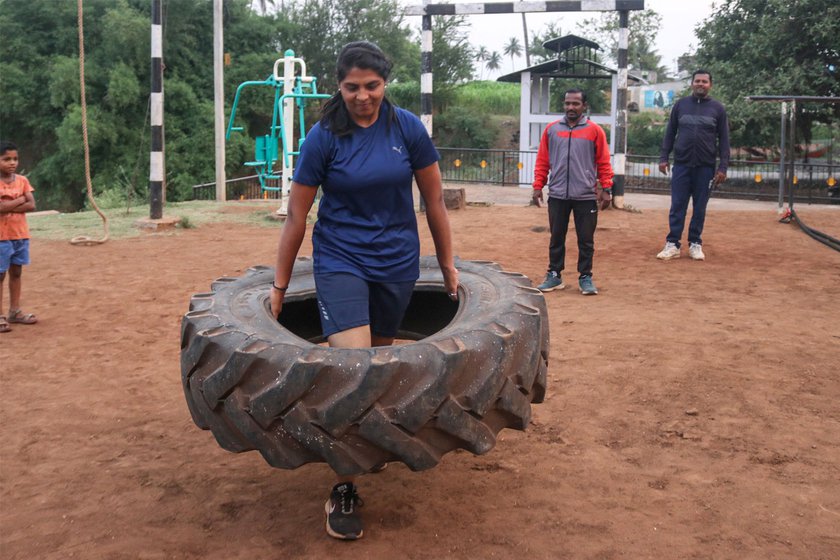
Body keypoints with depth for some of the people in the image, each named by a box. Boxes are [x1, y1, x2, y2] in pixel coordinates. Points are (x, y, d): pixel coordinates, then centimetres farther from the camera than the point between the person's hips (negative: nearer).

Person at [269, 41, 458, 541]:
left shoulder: (408, 128, -4)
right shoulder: (324, 138, -9)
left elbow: (434, 202, 4)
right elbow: (297, 216, -3)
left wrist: (448, 266, 7)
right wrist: (280, 285, 0)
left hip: (397, 263, 3)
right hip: (340, 261, -3)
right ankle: (344, 488, -4)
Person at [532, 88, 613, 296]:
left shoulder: (595, 131, 2)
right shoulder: (551, 129, 8)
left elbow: (603, 163, 2)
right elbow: (542, 161, 9)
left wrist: (606, 189, -4)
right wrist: (538, 186, 4)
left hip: (586, 196, -1)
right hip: (557, 196, 2)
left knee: (586, 239, 4)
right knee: (556, 238, 8)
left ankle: (585, 277, 14)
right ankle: (554, 275, 17)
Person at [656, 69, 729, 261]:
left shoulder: (717, 108, 4)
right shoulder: (680, 105, 7)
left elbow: (724, 140, 3)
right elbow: (670, 133, 10)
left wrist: (723, 167, -4)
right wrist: (663, 157, 2)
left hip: (705, 167, 0)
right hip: (681, 164, 0)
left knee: (700, 208, 5)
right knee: (677, 206, 0)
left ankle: (695, 244, 15)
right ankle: (672, 245, 3)